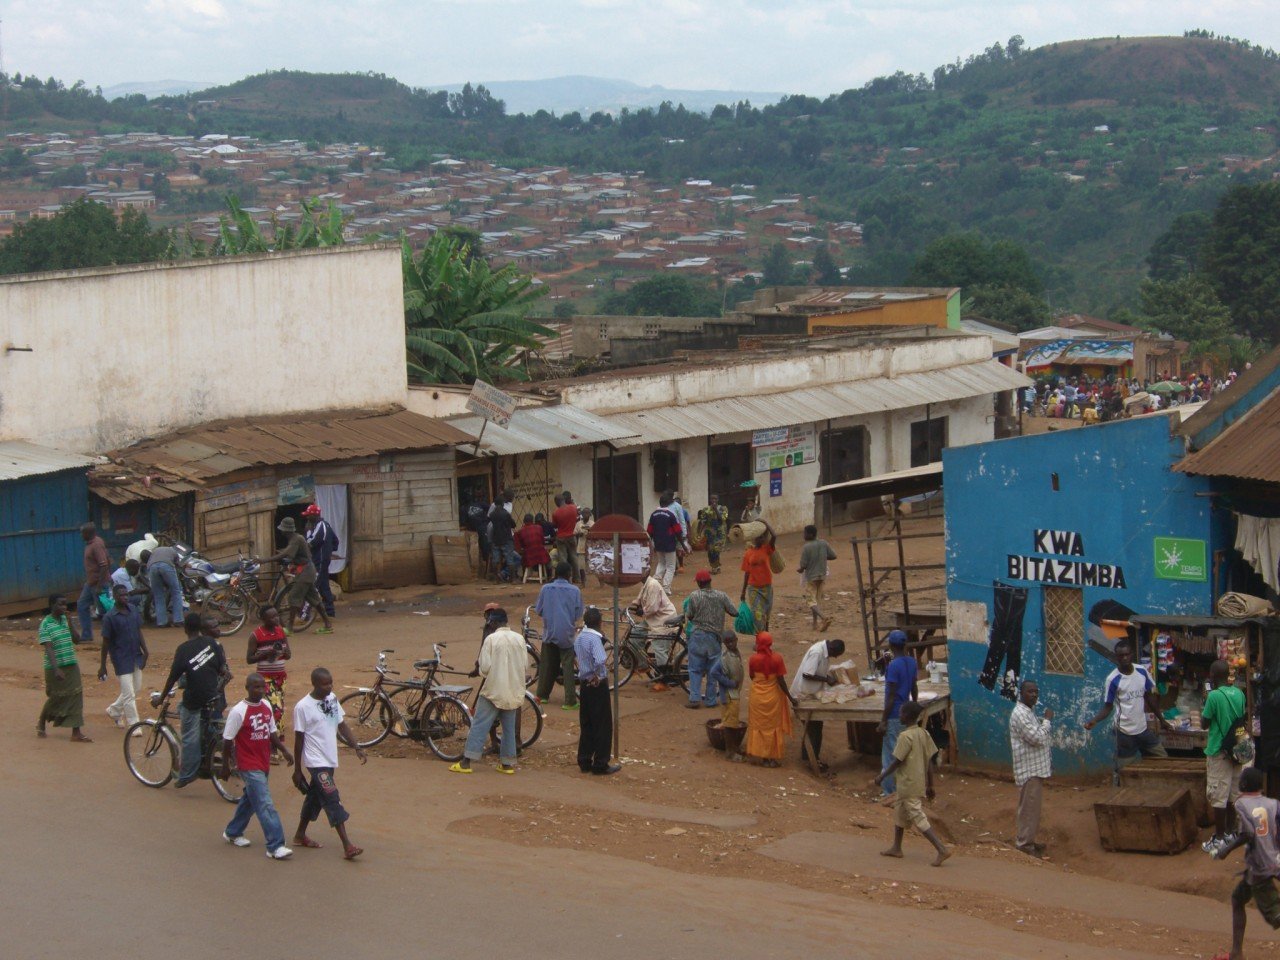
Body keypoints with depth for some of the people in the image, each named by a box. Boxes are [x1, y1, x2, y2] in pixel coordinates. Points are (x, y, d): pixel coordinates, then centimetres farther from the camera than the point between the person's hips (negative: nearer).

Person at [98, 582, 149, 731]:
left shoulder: (133, 610, 4)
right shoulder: (109, 617, -13)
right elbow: (106, 642, -9)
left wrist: (145, 652, 6)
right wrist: (102, 666, -6)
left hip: (136, 657, 7)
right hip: (121, 660, -7)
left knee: (136, 689, 17)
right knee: (129, 694, -5)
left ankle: (113, 710, 38)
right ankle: (134, 725, 5)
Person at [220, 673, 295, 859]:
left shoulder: (267, 706, 5)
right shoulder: (238, 711, -16)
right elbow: (227, 740, -10)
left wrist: (284, 750, 3)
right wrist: (225, 766, -6)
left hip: (264, 763, 8)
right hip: (249, 765, -8)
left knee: (250, 799, 21)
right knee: (265, 805, -12)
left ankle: (232, 833, 41)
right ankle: (275, 847, -13)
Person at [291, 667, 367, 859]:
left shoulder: (332, 699, 4)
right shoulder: (303, 707, -15)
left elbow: (342, 725, 12)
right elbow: (299, 739, -10)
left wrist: (357, 748, 2)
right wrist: (297, 770, -6)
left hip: (330, 760, 7)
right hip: (316, 762, -7)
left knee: (315, 797, 19)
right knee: (333, 800, -13)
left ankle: (300, 835, 35)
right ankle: (347, 846, -16)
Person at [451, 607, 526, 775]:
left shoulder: (491, 639, -12)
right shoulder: (519, 639, 2)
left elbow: (485, 667, -14)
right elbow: (524, 663, 8)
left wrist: (478, 670, 6)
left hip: (494, 690, -5)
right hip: (514, 691, 5)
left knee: (479, 725, 0)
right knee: (509, 727, 13)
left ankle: (466, 762, -1)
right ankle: (507, 763, 14)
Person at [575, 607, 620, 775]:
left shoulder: (579, 637, 5)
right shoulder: (595, 638, -20)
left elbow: (574, 653, 26)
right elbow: (600, 660, -35)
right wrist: (598, 673, -19)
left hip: (584, 684, 8)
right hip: (598, 685, -8)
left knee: (586, 725, 15)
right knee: (603, 725, 1)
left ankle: (584, 762, 19)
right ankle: (600, 765, 4)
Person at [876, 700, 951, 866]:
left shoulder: (905, 736, -19)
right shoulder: (924, 734, 5)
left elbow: (897, 761, -17)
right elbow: (930, 761, 8)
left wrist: (882, 777, -5)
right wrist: (930, 785, 13)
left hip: (908, 786, -9)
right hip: (919, 783, 9)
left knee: (919, 819, -8)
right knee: (899, 813, 23)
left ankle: (942, 850, -15)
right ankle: (896, 848, 33)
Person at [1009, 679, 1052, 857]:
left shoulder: (1029, 711, 13)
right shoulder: (1020, 714, -21)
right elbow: (1037, 738, -24)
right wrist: (1047, 720, -14)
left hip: (1036, 767, 10)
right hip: (1028, 769, -10)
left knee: (1032, 807, 17)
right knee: (1028, 807, -4)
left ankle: (1028, 840, 27)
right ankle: (1024, 844, 3)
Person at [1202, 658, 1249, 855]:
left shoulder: (1214, 696, -17)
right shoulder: (1239, 693, 2)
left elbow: (1204, 724, -9)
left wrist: (1203, 705, 3)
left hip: (1218, 751, -6)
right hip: (1236, 750, 6)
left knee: (1218, 796, -1)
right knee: (1234, 793, 14)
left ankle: (1219, 838, 2)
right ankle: (1231, 831, 23)